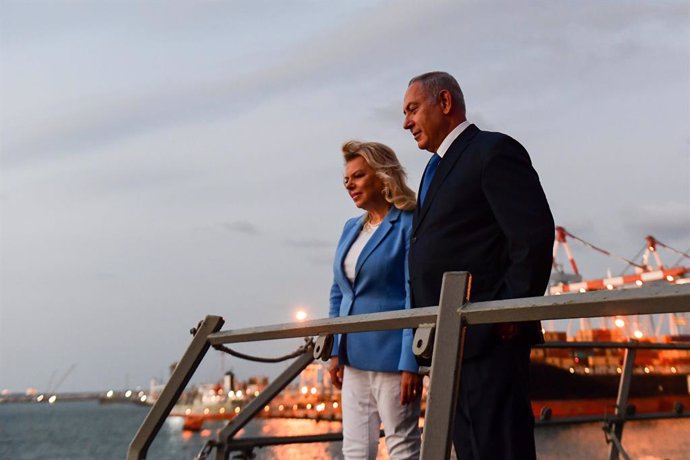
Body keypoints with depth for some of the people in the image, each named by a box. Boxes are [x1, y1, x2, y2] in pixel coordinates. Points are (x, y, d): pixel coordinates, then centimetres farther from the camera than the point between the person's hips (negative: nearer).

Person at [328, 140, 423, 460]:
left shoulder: (408, 225, -8)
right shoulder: (351, 228, 13)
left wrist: (411, 362, -16)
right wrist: (335, 350, 11)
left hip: (390, 357, -7)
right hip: (354, 357, 7)